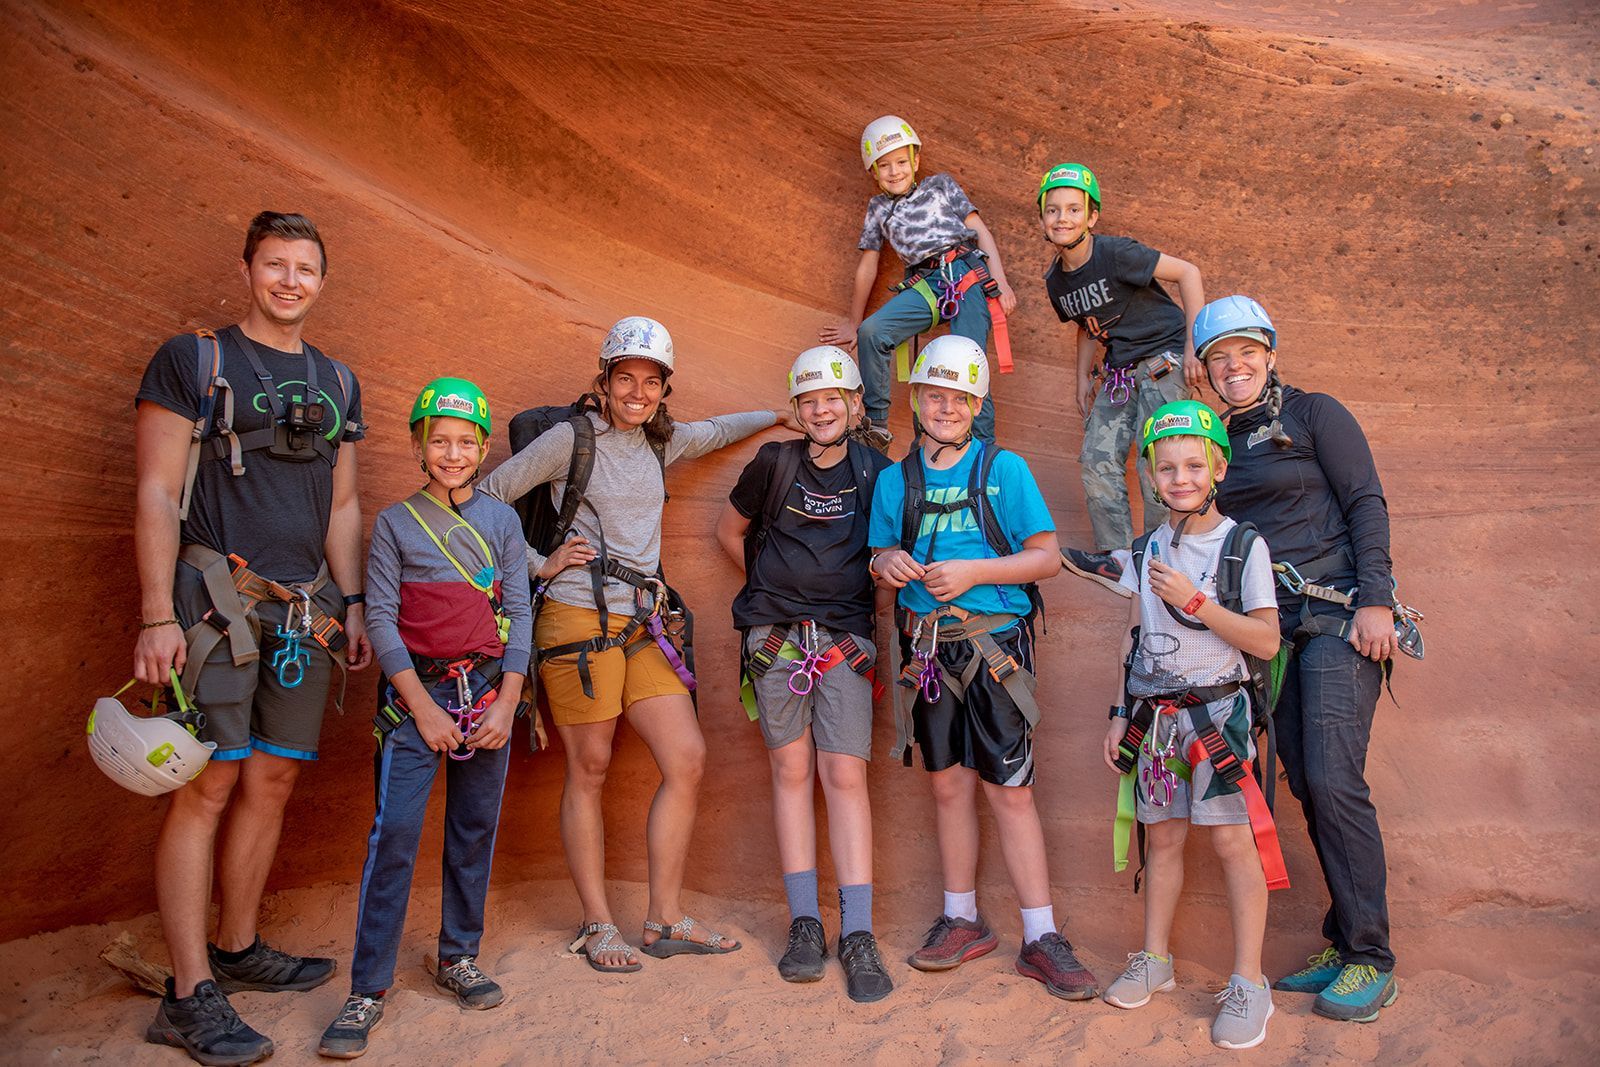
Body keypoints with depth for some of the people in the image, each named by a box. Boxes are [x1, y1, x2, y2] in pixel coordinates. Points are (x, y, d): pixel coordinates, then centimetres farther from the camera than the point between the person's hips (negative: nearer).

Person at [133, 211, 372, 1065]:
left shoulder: (337, 383, 16)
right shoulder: (191, 360, 1)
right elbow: (157, 494, -5)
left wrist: (351, 602, 12)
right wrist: (157, 615, -12)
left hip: (304, 609, 5)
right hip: (216, 600, -5)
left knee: (272, 780, 9)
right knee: (208, 785, -6)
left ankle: (238, 949, 25)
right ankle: (191, 996, 0)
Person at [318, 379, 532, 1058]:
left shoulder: (502, 520, 7)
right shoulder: (395, 523, 1)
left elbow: (519, 613, 5)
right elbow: (381, 619, -3)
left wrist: (507, 701, -4)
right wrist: (422, 706, -9)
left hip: (488, 690, 3)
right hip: (417, 691, -2)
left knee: (475, 830, 9)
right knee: (395, 832, -9)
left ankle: (458, 956, 25)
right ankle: (368, 989, -1)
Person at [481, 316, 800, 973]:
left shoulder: (659, 442, 15)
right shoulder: (571, 438, -2)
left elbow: (717, 432, 34)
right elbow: (486, 497, 0)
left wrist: (782, 415, 26)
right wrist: (539, 564, -5)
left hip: (642, 625, 6)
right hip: (579, 620, -6)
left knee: (688, 761, 0)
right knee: (589, 772, 0)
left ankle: (665, 921, 12)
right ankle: (597, 927, 14)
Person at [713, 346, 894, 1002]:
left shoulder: (876, 472, 5)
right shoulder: (775, 463, 4)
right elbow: (730, 532, 17)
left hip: (845, 638, 0)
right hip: (776, 634, 1)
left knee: (845, 775, -6)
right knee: (792, 769, 3)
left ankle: (857, 935, -1)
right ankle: (804, 924, 12)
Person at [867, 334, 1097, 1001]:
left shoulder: (1005, 469, 0)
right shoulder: (896, 479, 11)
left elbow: (1047, 556, -3)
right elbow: (880, 557, 17)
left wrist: (973, 572, -14)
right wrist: (887, 563, -6)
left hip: (993, 641, -3)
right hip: (927, 646, 4)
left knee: (1009, 789, -3)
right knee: (947, 783, 11)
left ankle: (1040, 938, 6)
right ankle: (962, 920, 25)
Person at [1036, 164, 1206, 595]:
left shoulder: (1116, 254, -19)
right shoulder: (1056, 280, 3)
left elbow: (1188, 272, -18)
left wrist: (1193, 348, -20)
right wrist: (1084, 378, 11)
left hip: (1164, 358, -7)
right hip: (1120, 370, 7)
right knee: (1098, 458, 0)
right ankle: (1116, 557, 11)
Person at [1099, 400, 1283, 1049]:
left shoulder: (1243, 546, -6)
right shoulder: (1147, 550, 9)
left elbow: (1266, 641, -11)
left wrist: (1195, 602, -19)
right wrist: (1120, 714, 11)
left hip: (1216, 708, -4)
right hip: (1157, 712, 4)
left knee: (1230, 838, -5)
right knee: (1162, 835, 11)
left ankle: (1248, 983, 4)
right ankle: (1154, 960, 23)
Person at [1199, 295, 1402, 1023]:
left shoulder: (1312, 415, 0)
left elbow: (1366, 504, -5)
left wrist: (1376, 601, -15)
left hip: (1336, 615, -5)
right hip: (1272, 627, 6)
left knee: (1334, 780, -13)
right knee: (1306, 785, 5)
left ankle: (1371, 961, -1)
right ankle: (1344, 943, 16)